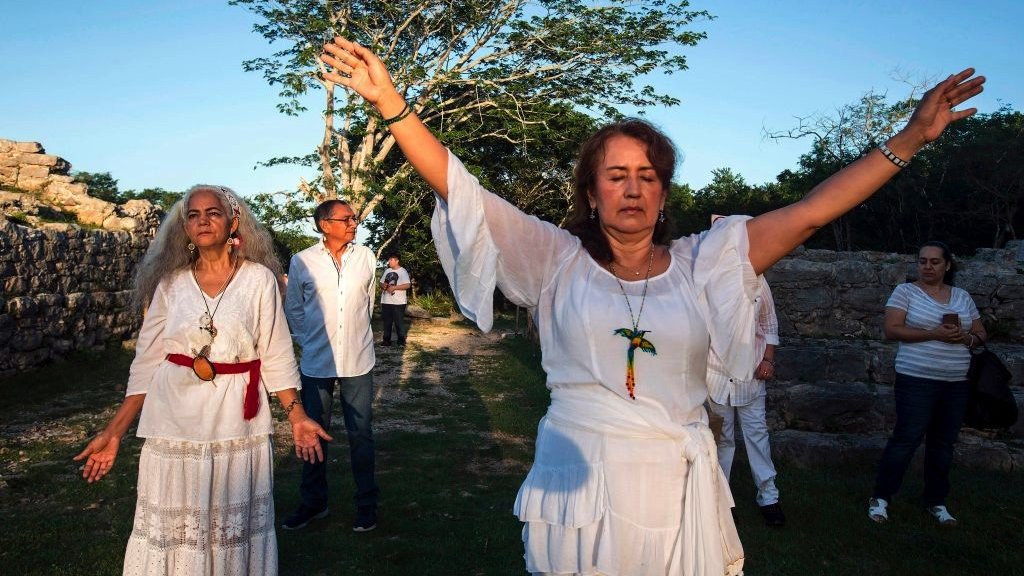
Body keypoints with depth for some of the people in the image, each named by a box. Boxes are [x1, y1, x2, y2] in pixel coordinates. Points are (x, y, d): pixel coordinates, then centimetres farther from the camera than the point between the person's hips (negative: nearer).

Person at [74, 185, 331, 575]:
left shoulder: (259, 278, 0)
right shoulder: (170, 283, 4)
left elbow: (275, 355, 1)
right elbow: (147, 361, 5)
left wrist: (296, 414, -7)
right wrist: (114, 431, 2)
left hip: (236, 426, -1)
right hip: (174, 427, 2)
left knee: (235, 532, 8)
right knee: (174, 532, 8)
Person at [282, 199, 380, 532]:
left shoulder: (366, 257, -2)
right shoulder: (302, 261, -5)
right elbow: (293, 308, 8)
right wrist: (307, 341, 6)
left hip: (358, 361, 0)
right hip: (316, 362, 0)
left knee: (361, 434, 7)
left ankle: (367, 504, 20)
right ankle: (313, 503, 26)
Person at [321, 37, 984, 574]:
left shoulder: (701, 262, 3)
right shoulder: (558, 258, -1)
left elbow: (810, 212, 0)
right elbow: (460, 190, -7)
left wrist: (911, 136, -2)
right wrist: (391, 103, -14)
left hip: (679, 489, 2)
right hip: (578, 482, -1)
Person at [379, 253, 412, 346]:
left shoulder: (402, 271, -5)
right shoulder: (387, 271, 16)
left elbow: (407, 285, -13)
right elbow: (381, 283, 21)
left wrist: (394, 287, -18)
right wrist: (383, 286, -4)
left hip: (398, 302, -6)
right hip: (386, 301, 6)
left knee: (399, 322, -3)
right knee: (387, 322, 9)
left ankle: (401, 340, 3)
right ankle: (387, 340, 16)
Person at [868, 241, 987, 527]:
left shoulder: (963, 296, 12)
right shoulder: (905, 291, -3)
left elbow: (981, 333, 16)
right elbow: (892, 330, -12)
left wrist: (967, 338, -8)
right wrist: (934, 334, -20)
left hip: (956, 383, 5)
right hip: (917, 380, -5)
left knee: (944, 443, 11)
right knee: (906, 439, -5)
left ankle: (936, 501, 25)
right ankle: (881, 497, 7)